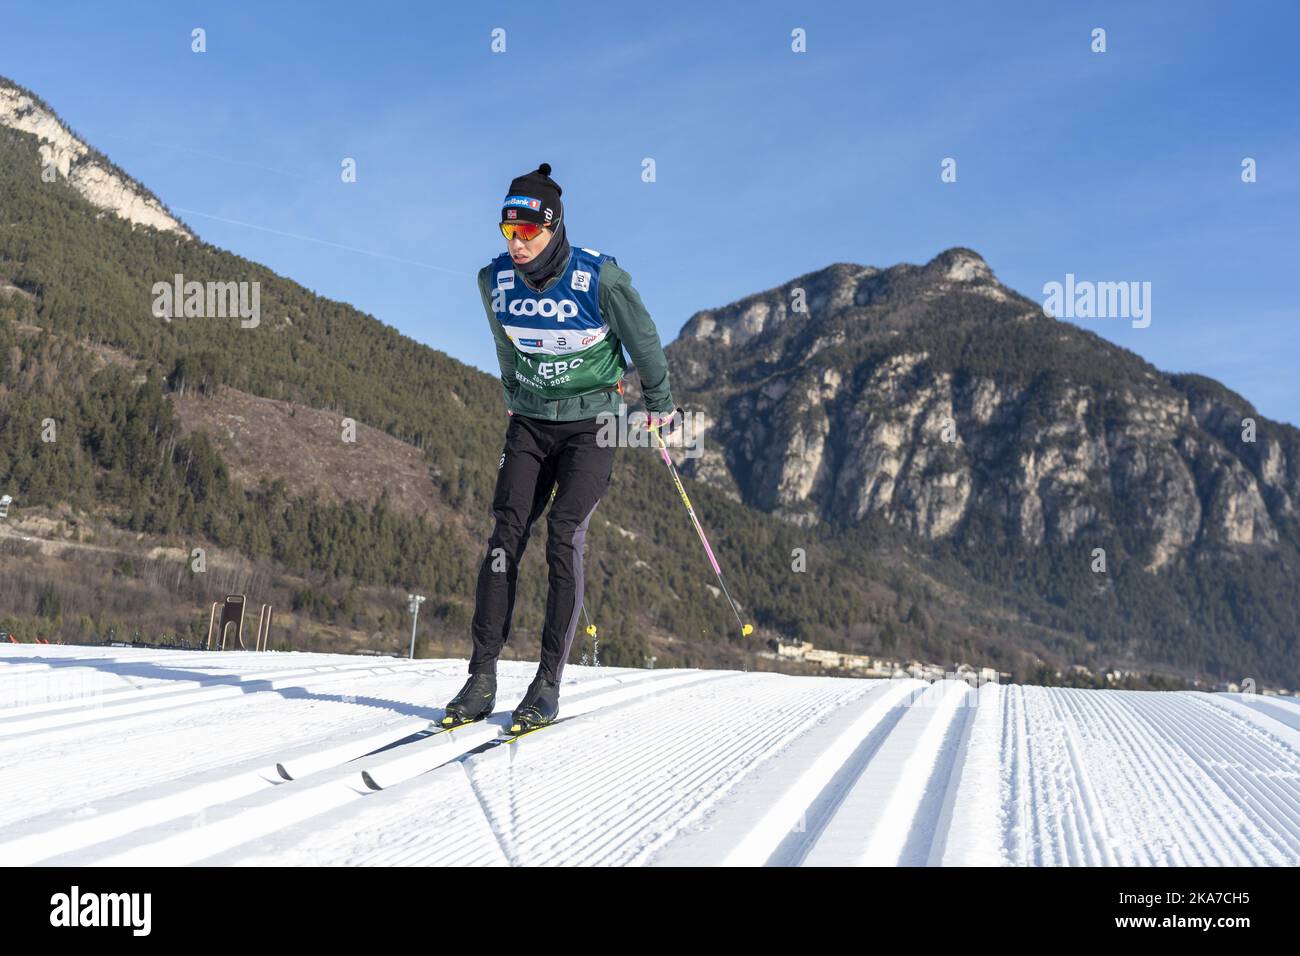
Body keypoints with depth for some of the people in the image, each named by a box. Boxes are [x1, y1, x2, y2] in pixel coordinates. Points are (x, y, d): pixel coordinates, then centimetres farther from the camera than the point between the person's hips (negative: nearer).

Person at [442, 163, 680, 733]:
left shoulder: (600, 278, -19)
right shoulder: (495, 280, -6)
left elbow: (643, 340, -3)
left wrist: (659, 403, 9)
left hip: (592, 423, -4)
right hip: (530, 422, 4)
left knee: (564, 536, -16)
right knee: (506, 535, -10)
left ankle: (548, 685, -12)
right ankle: (482, 678, -9)